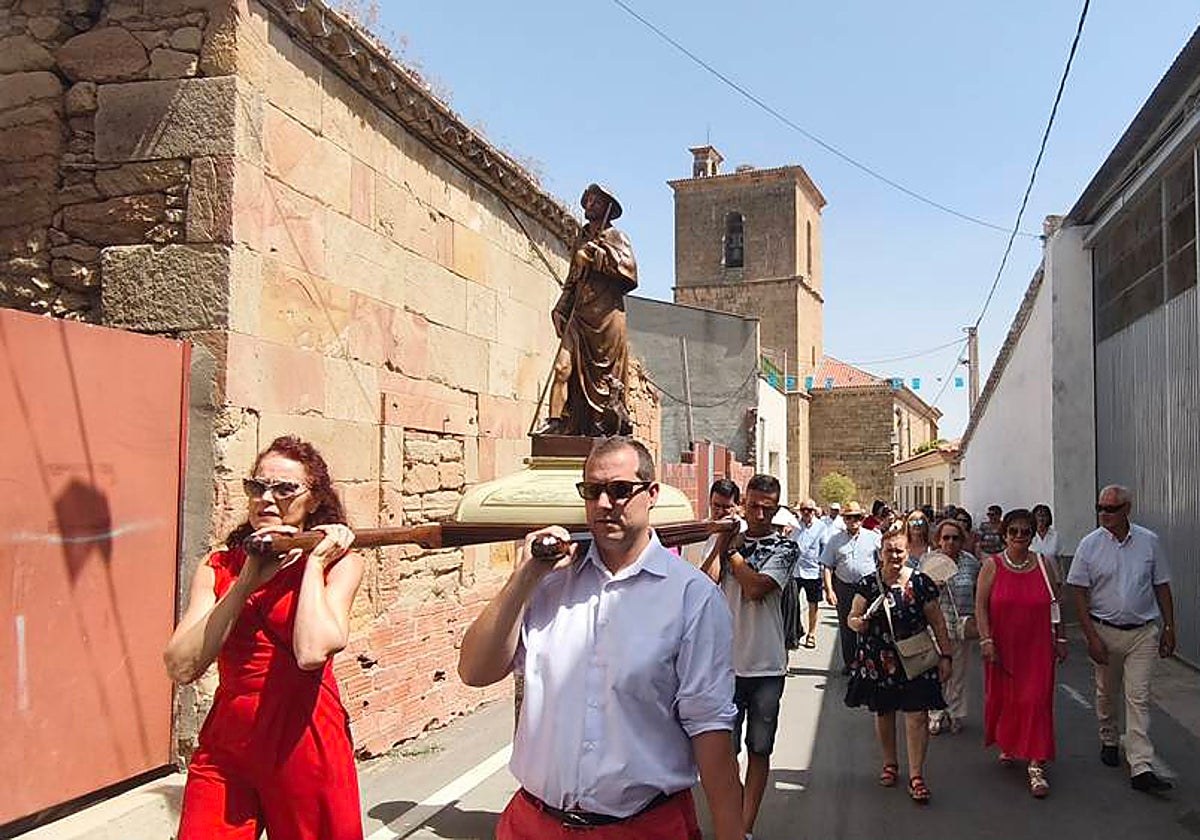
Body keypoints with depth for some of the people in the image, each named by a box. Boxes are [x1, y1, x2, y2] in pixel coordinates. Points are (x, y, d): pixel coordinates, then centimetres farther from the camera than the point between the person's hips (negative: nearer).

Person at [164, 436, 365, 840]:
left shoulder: (339, 562, -3)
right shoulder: (218, 567, 5)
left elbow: (312, 652, -22)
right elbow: (181, 667, -8)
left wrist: (314, 562, -12)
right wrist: (247, 582, -12)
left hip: (305, 745, -2)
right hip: (226, 746, 3)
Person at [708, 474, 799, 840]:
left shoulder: (784, 547, -2)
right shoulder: (728, 542, 7)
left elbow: (756, 587, -18)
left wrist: (731, 550, -7)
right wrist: (722, 542, -11)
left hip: (766, 664, -2)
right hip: (726, 662, 2)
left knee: (759, 750, 7)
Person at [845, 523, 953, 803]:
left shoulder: (921, 583, -2)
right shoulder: (868, 584, -1)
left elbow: (937, 623, 3)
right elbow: (852, 618, 5)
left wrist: (945, 656, 1)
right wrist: (859, 622, -18)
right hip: (878, 661, 2)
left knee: (917, 716, -5)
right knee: (883, 713, 13)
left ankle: (916, 776, 5)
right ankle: (890, 764, 34)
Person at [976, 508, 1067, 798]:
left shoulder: (1044, 565, 3)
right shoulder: (992, 565, -2)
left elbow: (1056, 605, 10)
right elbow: (980, 605, -5)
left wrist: (1060, 639, 8)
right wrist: (986, 640, -13)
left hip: (1037, 647, 0)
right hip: (1003, 647, 0)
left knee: (1036, 701, -4)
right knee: (1003, 697, 12)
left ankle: (1036, 766, -2)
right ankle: (1008, 744, 37)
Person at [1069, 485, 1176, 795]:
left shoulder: (1149, 541, -1)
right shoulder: (1090, 544, -5)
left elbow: (1162, 586, 8)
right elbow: (1079, 594, -5)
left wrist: (1169, 627, 6)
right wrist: (1091, 637, -10)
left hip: (1144, 632, 0)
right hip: (1105, 630, 0)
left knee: (1139, 697, -5)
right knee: (1106, 693, 15)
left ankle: (1141, 768, -6)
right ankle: (1108, 741, 37)